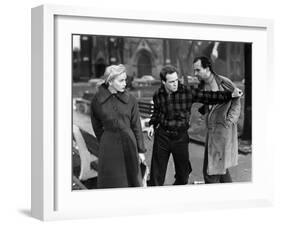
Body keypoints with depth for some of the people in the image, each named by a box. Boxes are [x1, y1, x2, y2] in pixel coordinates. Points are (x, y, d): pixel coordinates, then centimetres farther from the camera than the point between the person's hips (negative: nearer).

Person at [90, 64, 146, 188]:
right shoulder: (97, 100, -4)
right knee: (110, 182, 5)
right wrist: (104, 143, 10)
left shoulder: (130, 100, -2)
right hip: (109, 146, -1)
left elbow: (136, 126, 3)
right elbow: (96, 126, 8)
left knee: (132, 178, 8)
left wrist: (141, 150, 3)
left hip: (128, 143, 1)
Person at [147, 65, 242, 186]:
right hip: (162, 136, 0)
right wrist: (152, 125, 1)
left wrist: (230, 95, -15)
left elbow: (208, 97, -7)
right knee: (157, 173, 3)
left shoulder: (187, 92, -9)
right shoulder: (157, 95, -2)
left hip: (180, 136, 0)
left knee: (183, 173, 9)